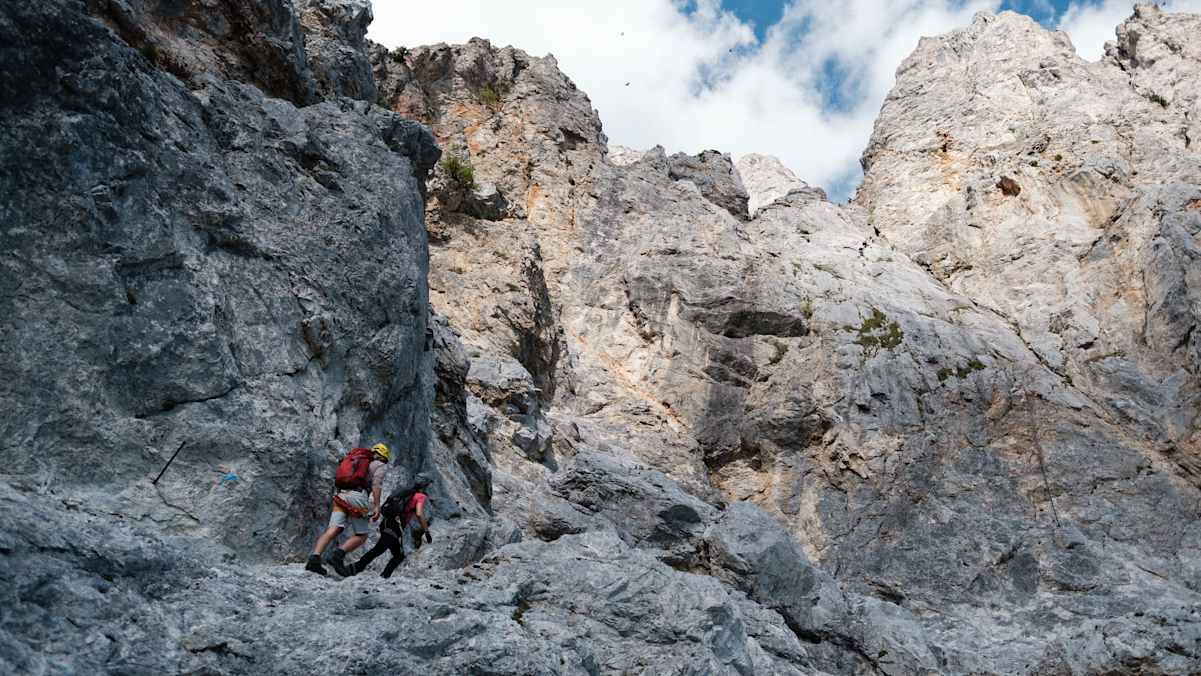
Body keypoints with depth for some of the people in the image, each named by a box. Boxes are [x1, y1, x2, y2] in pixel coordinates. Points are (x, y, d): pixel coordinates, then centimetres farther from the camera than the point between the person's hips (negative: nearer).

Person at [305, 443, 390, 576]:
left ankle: (314, 558, -24)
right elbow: (376, 484, -4)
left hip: (340, 495, 5)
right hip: (357, 496, -5)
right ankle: (338, 555, -17)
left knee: (332, 530, -5)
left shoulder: (355, 459, 32)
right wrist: (376, 506, -11)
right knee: (361, 535, 4)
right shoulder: (379, 464, 14)